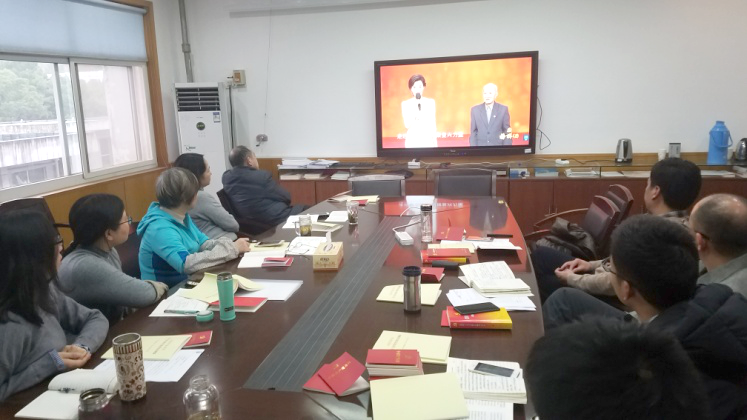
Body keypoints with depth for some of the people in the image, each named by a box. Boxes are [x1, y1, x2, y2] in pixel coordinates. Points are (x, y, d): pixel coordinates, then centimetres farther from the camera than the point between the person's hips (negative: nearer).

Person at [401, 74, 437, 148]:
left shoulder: (431, 102, 4)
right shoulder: (406, 104, 0)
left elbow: (433, 125, 8)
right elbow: (407, 126, -6)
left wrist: (435, 144, 8)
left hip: (428, 140, 1)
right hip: (412, 141, -1)